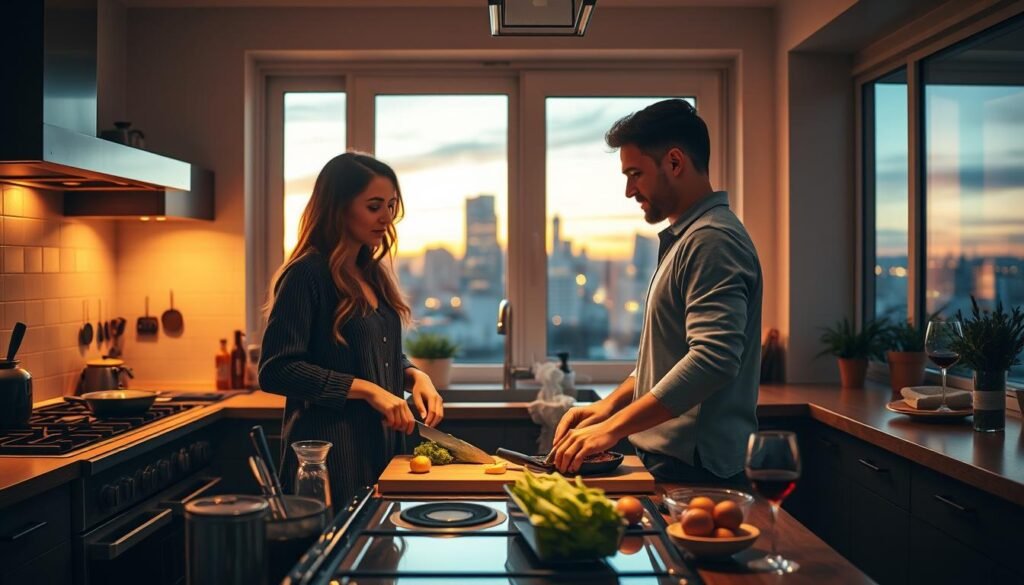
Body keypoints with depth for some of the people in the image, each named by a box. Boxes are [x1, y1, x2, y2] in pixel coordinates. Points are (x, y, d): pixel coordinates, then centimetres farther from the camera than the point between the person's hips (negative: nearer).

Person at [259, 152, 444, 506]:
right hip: (333, 455, -7)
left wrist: (414, 376, 0)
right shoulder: (307, 275, -12)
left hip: (383, 447, 8)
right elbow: (275, 371, -17)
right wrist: (366, 389, -20)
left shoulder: (373, 273, 12)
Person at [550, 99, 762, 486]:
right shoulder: (684, 238, 17)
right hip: (672, 460, 9)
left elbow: (714, 359, -27)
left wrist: (614, 427, -24)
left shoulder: (712, 240, -16)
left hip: (696, 470, -9)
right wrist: (610, 404, 9)